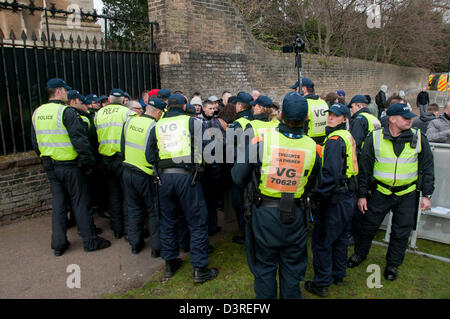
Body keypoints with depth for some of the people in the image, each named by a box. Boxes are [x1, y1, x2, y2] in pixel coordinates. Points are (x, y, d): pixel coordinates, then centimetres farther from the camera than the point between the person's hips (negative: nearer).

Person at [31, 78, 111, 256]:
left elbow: (35, 143, 16)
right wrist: (88, 161, -13)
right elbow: (79, 139, -20)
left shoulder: (37, 113, 9)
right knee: (80, 203, 3)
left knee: (58, 204, 14)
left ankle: (58, 244, 22)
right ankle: (90, 241, 12)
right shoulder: (66, 112, -15)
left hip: (50, 167, 7)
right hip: (70, 166, -7)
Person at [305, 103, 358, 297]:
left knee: (322, 241, 1)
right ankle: (338, 275, 36)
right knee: (340, 237, 21)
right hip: (349, 196, 10)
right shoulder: (348, 137, 11)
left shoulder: (335, 139, -18)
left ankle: (321, 284, 12)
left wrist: (317, 196, -20)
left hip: (335, 199, -9)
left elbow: (330, 174, -27)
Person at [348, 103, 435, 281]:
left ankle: (393, 264, 32)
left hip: (407, 195, 1)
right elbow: (364, 168, -1)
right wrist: (362, 195, -2)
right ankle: (360, 254, 36)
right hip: (379, 193, -1)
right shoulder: (375, 138, -6)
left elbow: (427, 168, 5)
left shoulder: (418, 138, -2)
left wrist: (426, 195, 2)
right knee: (366, 226, 9)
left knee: (401, 232, 11)